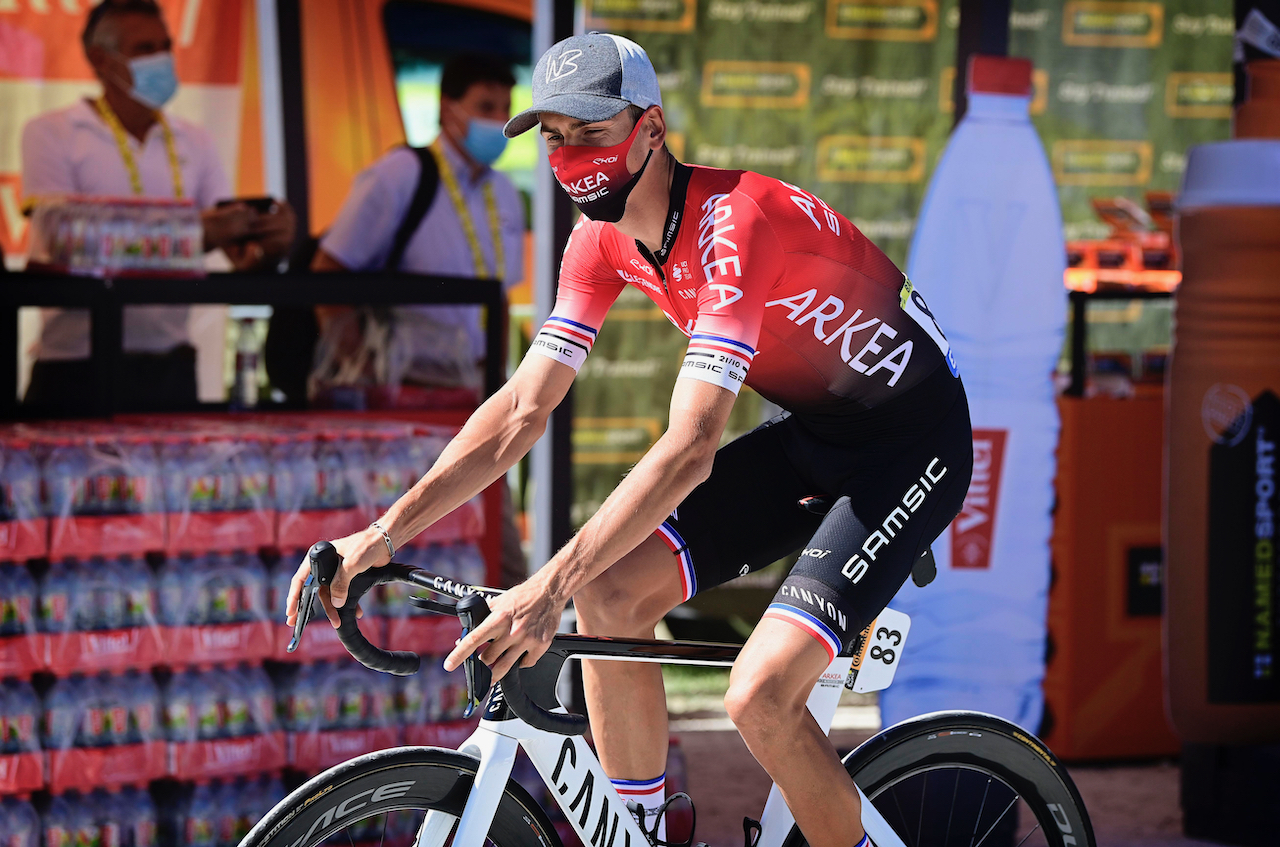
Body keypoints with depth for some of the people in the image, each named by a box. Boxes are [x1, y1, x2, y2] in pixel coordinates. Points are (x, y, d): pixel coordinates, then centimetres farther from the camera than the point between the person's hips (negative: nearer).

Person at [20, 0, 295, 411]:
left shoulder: (192, 141, 14)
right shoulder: (51, 133, 0)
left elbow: (242, 255, 8)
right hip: (79, 366, -4)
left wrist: (270, 244, -18)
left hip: (170, 364, 4)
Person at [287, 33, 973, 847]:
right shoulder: (605, 238, -4)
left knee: (759, 695, -22)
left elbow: (689, 448, -37)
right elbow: (522, 410, -3)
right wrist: (383, 534, -14)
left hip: (910, 442, -8)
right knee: (611, 590, -9)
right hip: (811, 431, 8)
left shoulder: (734, 222, -30)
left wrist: (550, 586, -43)